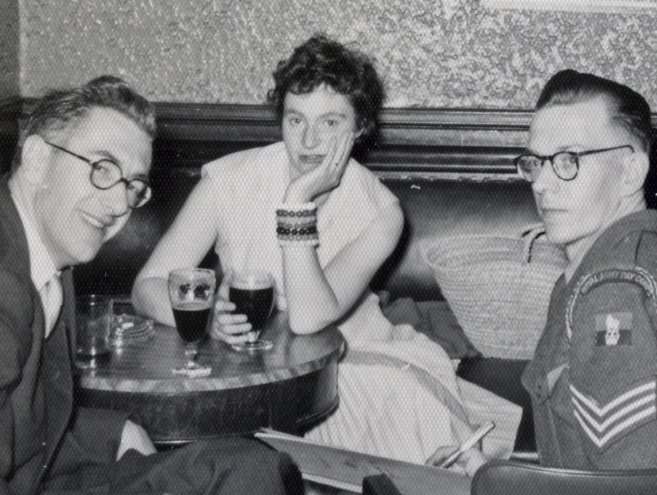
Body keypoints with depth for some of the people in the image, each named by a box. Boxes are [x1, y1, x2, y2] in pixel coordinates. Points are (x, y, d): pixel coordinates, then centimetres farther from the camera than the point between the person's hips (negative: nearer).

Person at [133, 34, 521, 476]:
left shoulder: (378, 213, -13)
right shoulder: (229, 180, -10)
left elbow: (308, 318, -25)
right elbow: (148, 285, -11)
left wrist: (298, 204, -29)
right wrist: (205, 316, -32)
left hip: (354, 360, 0)